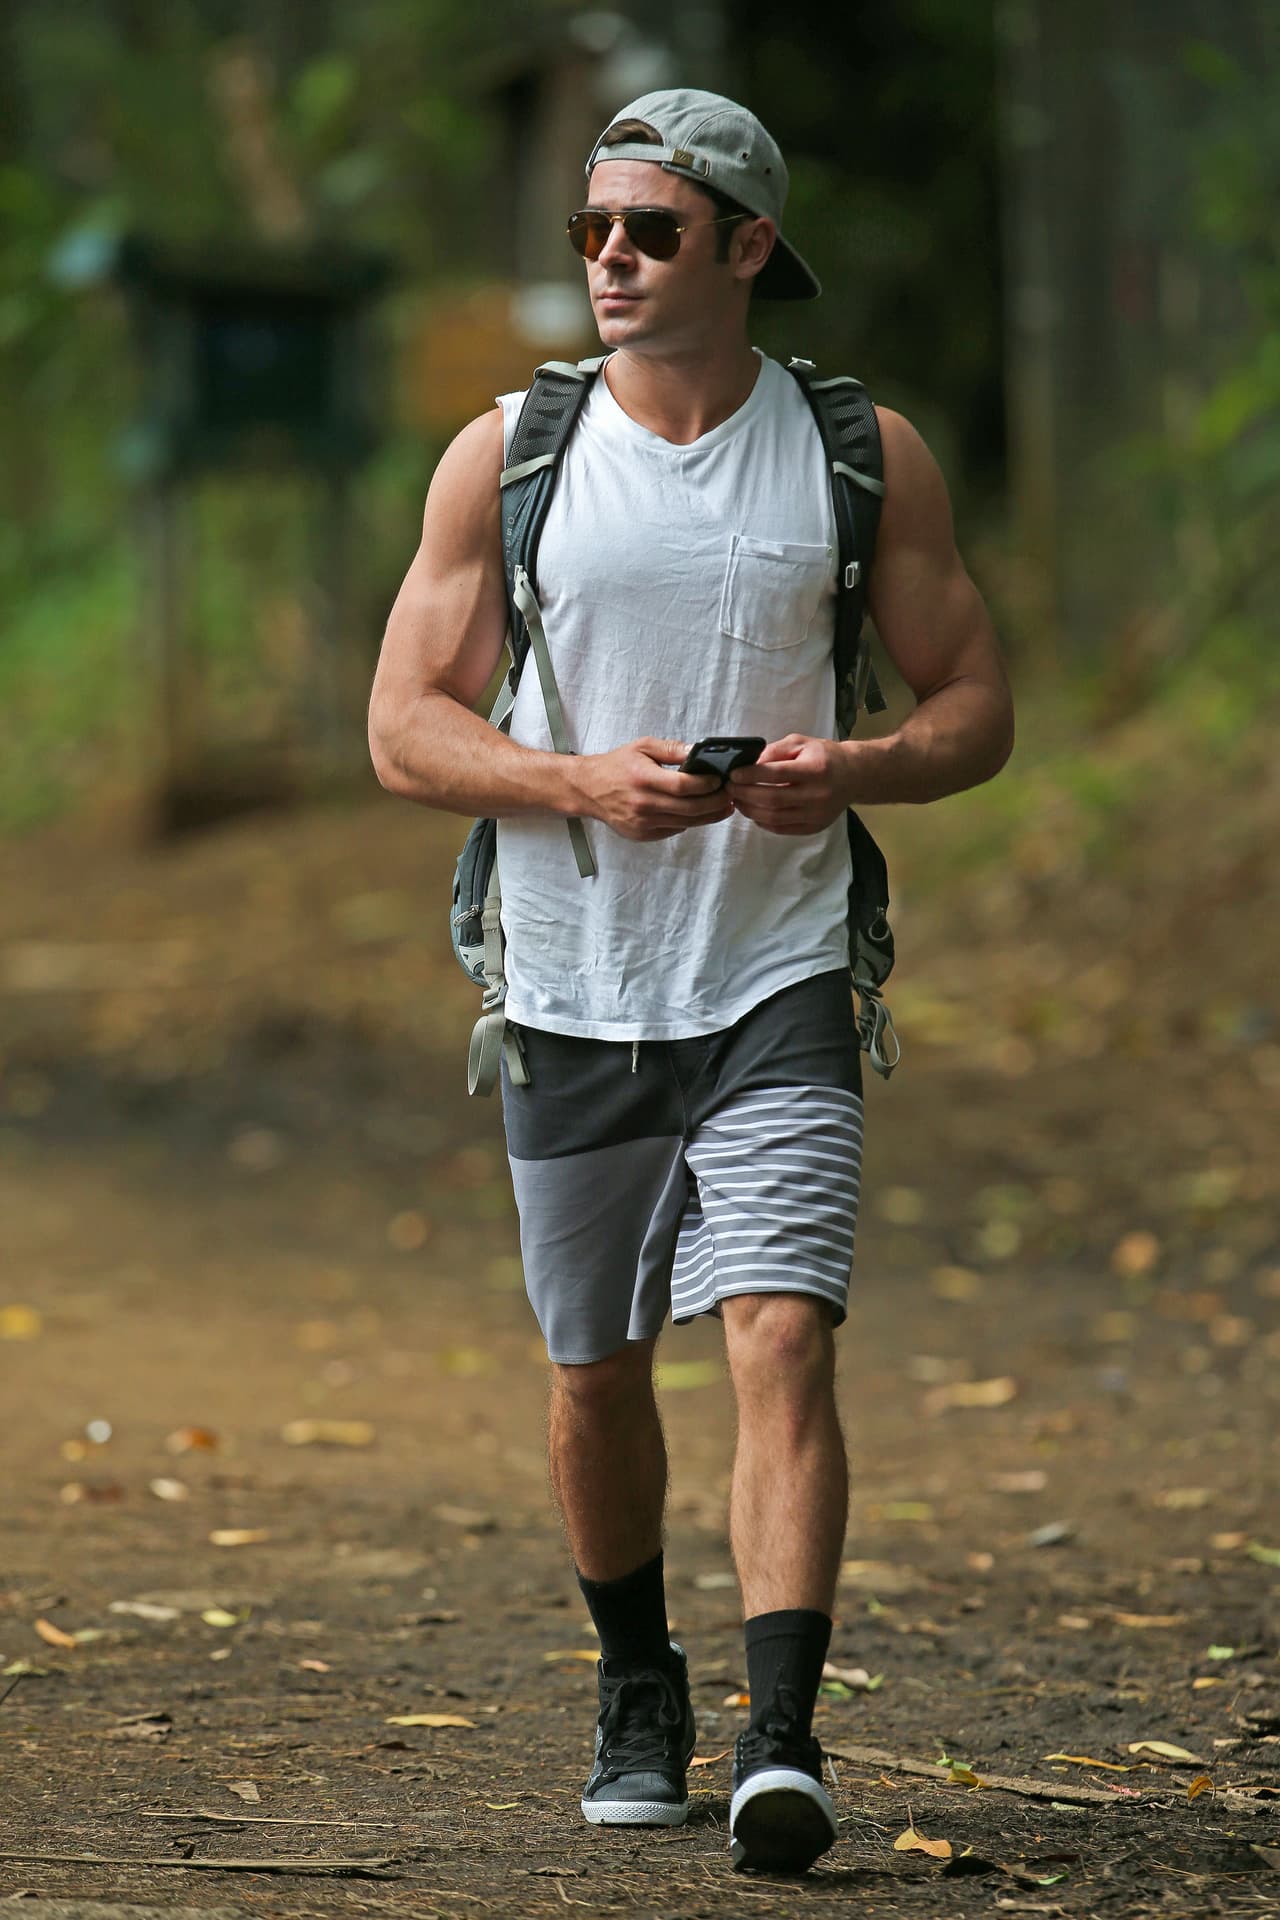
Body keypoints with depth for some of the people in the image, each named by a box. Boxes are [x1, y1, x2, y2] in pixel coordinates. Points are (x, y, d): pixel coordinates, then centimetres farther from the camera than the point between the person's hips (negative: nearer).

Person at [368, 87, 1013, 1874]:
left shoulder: (867, 453, 2)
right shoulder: (504, 454, 3)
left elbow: (978, 705, 7)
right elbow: (403, 724, 2)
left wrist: (849, 771, -15)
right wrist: (584, 779, -16)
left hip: (778, 991, -2)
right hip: (574, 992, 2)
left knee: (782, 1338, -17)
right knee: (596, 1376, 11)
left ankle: (782, 1742, -20)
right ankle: (638, 1686, 33)